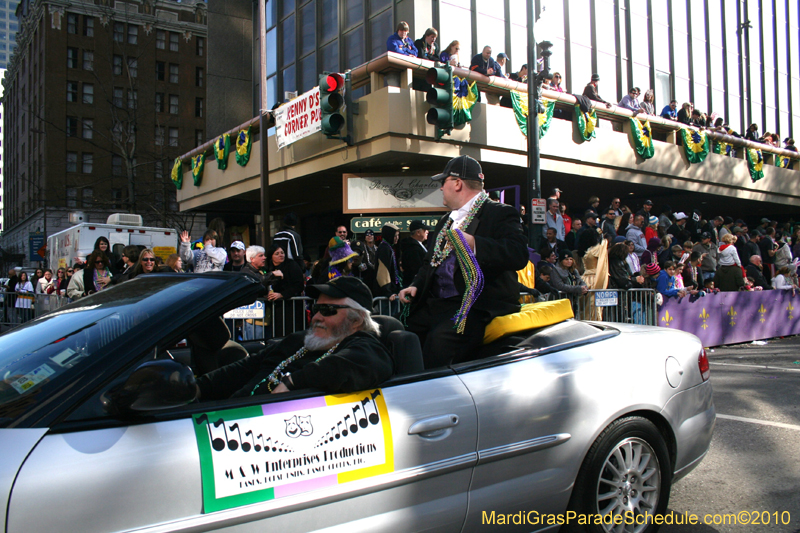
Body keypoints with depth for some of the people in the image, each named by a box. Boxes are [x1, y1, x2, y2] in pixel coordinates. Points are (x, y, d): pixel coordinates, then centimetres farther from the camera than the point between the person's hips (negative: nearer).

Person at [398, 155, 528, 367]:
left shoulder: (501, 214, -2)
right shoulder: (445, 220, 24)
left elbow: (519, 255, -19)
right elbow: (430, 262, 31)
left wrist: (473, 244, -30)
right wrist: (415, 286, 11)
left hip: (479, 305, -8)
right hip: (436, 303, 8)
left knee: (440, 338, -33)